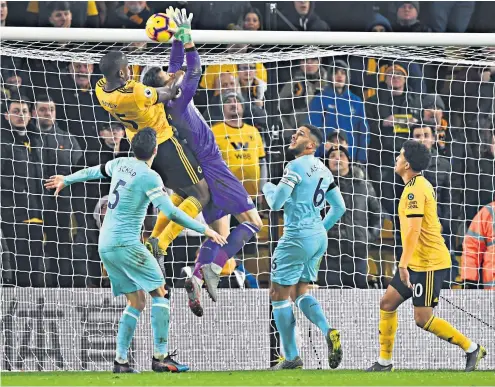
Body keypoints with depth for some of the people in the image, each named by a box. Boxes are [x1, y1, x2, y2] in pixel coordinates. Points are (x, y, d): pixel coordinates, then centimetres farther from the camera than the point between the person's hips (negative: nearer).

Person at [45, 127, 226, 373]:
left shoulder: (121, 164, 8)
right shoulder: (149, 177, -14)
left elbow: (93, 172, 26)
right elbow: (170, 212, -21)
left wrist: (66, 180, 45)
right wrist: (203, 230, -16)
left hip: (105, 245, 8)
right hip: (125, 244, -8)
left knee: (136, 302, 11)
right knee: (160, 294, -4)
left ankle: (120, 360, 4)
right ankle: (160, 357, -11)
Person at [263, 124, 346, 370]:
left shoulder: (296, 167, -13)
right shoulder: (323, 170, 13)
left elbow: (276, 202, -14)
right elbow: (339, 207, 18)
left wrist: (267, 188, 7)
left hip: (297, 237, -9)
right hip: (319, 236, 9)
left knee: (279, 296, 1)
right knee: (300, 293, 17)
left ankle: (292, 358, 0)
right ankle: (328, 332, -9)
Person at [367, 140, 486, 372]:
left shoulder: (415, 189, -18)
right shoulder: (420, 184, 14)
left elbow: (414, 229, -25)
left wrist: (403, 265, -27)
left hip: (428, 264, -10)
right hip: (417, 262, 10)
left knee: (422, 319, -8)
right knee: (387, 303, 9)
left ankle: (471, 349, 1)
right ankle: (384, 362, 13)